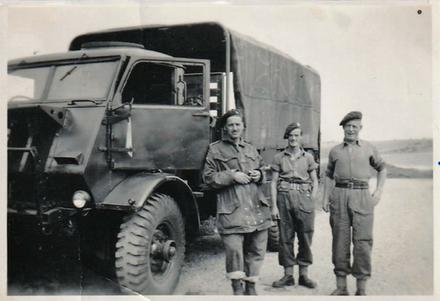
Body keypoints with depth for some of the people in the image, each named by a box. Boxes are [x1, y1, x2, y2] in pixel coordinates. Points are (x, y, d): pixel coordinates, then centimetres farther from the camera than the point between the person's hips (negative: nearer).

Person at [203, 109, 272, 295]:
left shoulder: (251, 150, 21)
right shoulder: (215, 149, 5)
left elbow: (262, 171, 32)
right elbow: (208, 177, -2)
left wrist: (259, 175, 8)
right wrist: (231, 175, -12)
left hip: (257, 207, 5)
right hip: (232, 209, -5)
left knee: (256, 250, 8)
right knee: (234, 248, -10)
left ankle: (251, 286, 24)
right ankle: (237, 288, 8)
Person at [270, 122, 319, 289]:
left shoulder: (308, 157, 10)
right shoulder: (279, 158, 7)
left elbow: (315, 181, 12)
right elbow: (274, 183, 5)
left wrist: (312, 201, -1)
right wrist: (274, 206, -3)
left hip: (303, 198, 0)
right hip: (284, 197, 0)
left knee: (305, 236, 2)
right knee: (285, 237, 3)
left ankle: (304, 274, 14)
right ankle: (288, 275, 13)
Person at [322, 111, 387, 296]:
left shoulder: (368, 148, 10)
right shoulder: (335, 151, 13)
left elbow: (382, 169, 20)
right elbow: (329, 175, 16)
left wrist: (379, 191, 7)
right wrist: (325, 198, 7)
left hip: (362, 196, -1)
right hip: (339, 195, 1)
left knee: (363, 240, -6)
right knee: (340, 240, 2)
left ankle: (362, 289, 3)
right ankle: (341, 286, 11)